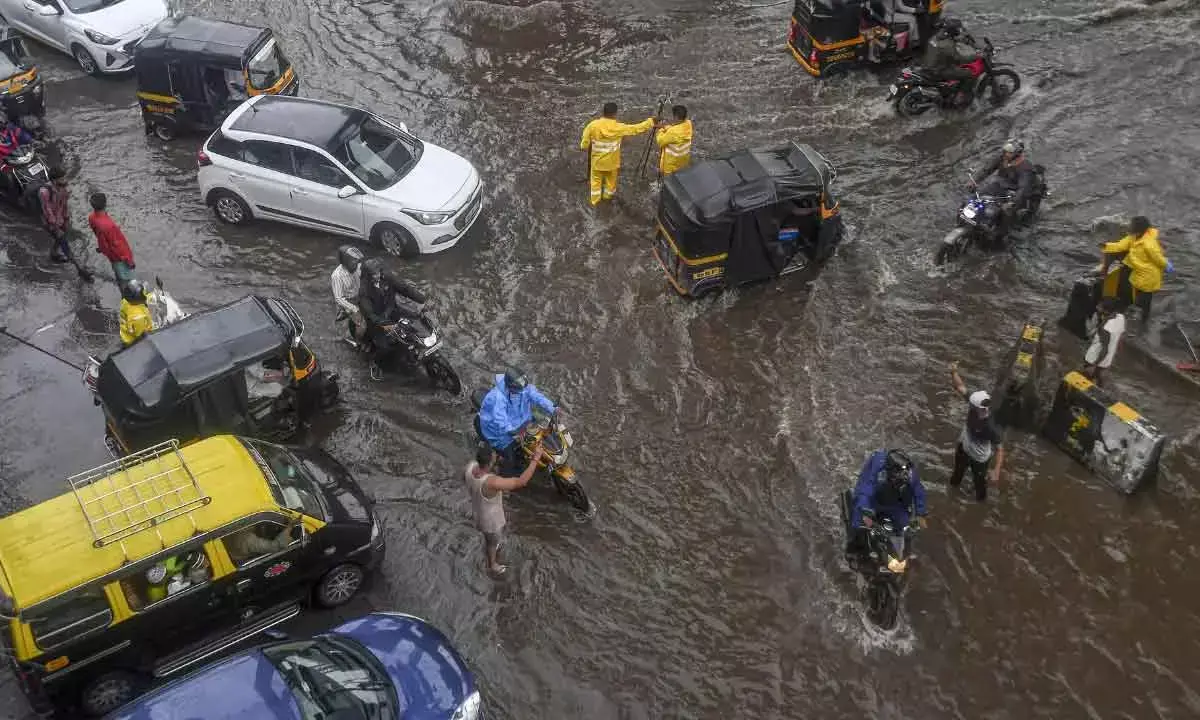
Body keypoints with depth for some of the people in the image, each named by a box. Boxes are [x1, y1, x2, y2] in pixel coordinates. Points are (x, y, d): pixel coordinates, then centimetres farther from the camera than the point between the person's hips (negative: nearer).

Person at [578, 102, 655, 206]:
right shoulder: (618, 128, -25)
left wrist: (585, 148, 11)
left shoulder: (593, 125, -22)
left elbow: (584, 144, -12)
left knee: (596, 180, 22)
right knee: (611, 179, 26)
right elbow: (636, 129, -16)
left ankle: (594, 200, 36)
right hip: (611, 161, -1)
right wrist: (650, 121, -4)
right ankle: (608, 196, 47)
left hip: (597, 160, 1)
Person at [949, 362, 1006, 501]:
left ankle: (981, 496, 59)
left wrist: (997, 471, -45)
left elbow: (1000, 449, -38)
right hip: (964, 447, 6)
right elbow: (960, 388, -23)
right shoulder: (975, 405, -31)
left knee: (978, 479, 27)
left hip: (979, 458, -5)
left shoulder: (990, 427, -45)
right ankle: (955, 482, 70)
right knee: (958, 467, 37)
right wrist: (954, 372, -40)